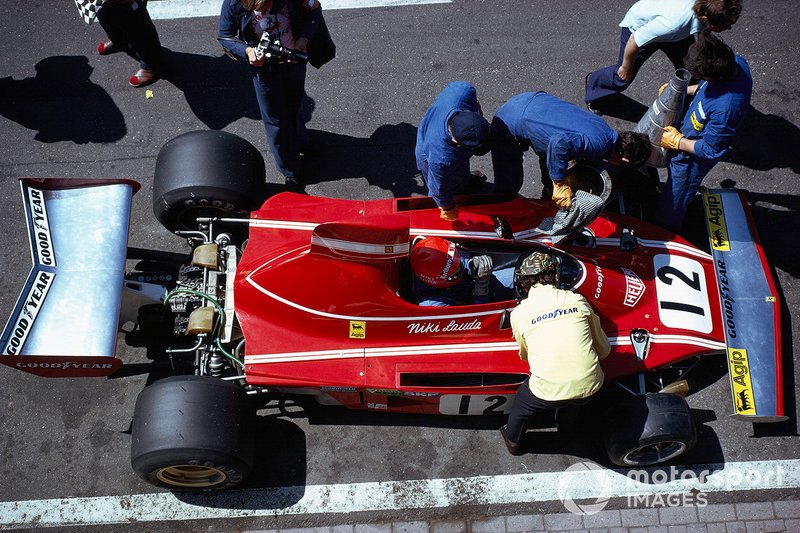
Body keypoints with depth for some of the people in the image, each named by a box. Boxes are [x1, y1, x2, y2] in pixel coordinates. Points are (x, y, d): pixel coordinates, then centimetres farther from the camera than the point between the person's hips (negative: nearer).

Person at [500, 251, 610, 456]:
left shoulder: (519, 313, 0)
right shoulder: (577, 300, 4)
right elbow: (603, 350, 11)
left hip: (548, 392, -1)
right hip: (590, 388, 1)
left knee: (522, 401, 31)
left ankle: (513, 440, 53)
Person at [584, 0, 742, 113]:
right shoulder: (673, 23, -48)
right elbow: (634, 41, -32)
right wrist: (626, 67, -15)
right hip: (639, 26, -5)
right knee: (623, 77, 12)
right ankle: (593, 82, 43)